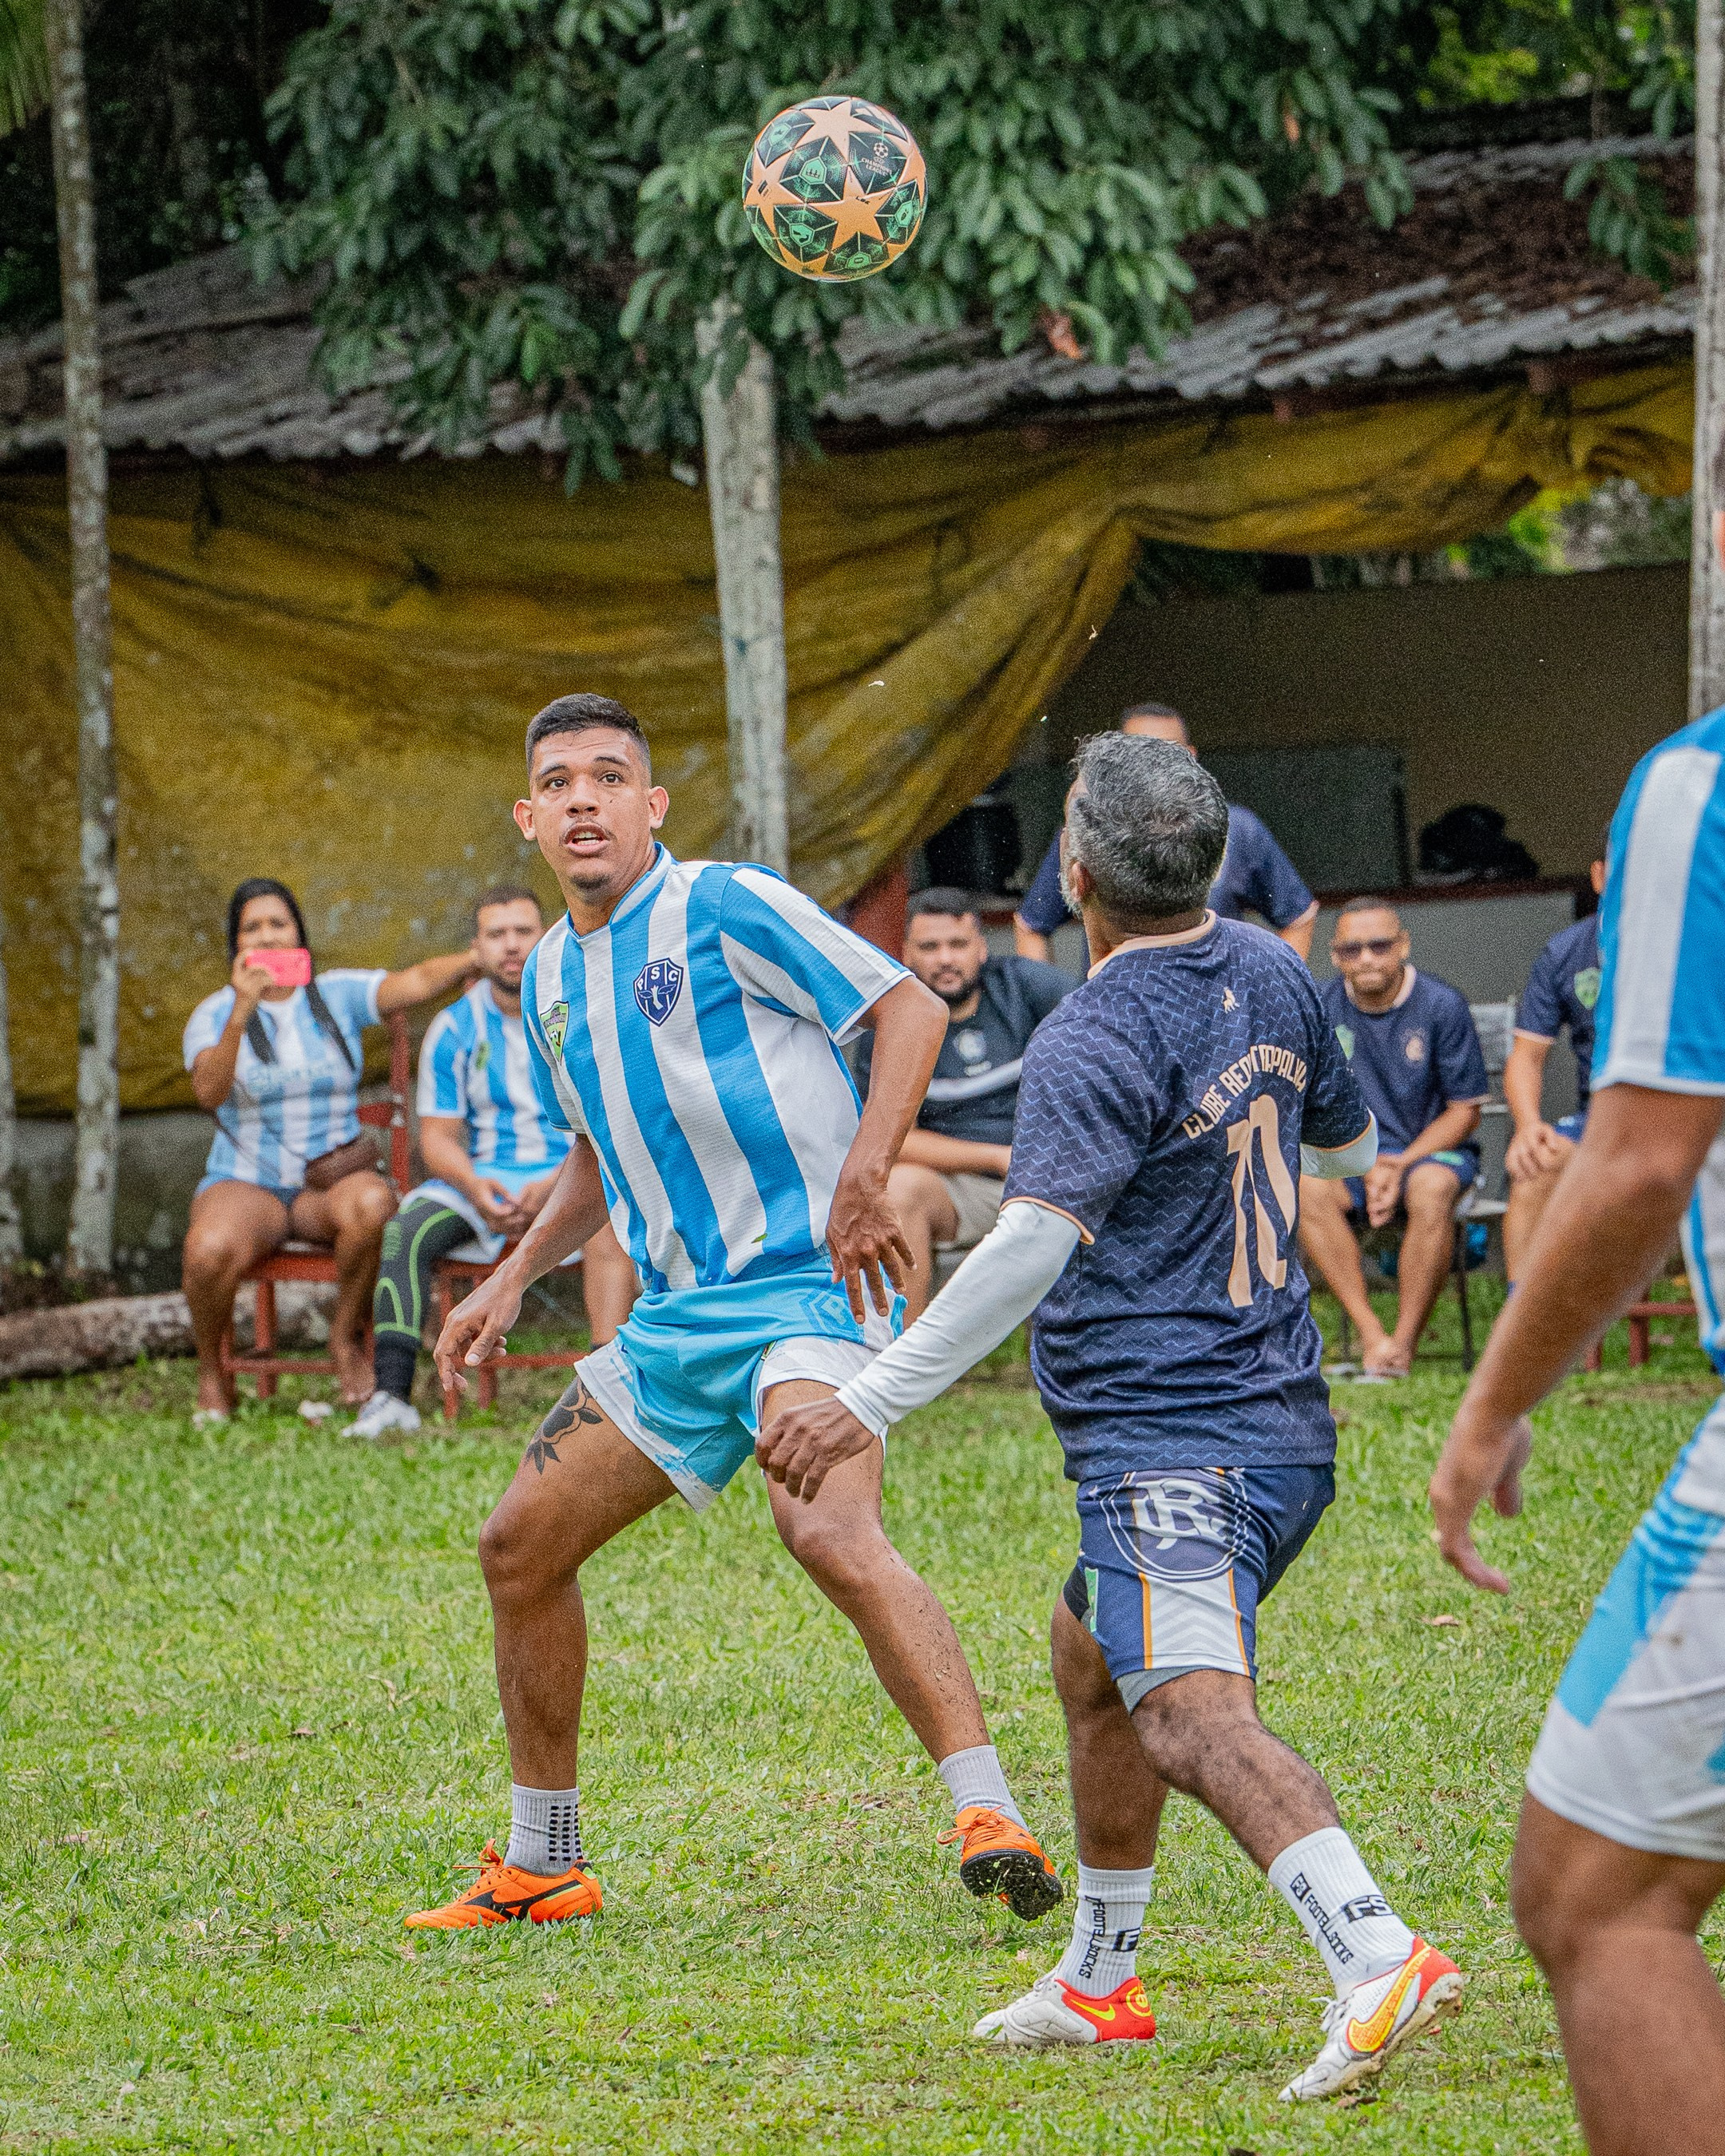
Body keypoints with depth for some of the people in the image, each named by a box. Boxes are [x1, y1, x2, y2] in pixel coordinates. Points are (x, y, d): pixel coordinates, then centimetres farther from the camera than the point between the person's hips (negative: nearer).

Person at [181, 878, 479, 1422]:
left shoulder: (340, 995, 5)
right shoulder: (214, 1016, 0)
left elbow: (417, 983, -12)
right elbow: (209, 1092, -19)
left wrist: (478, 958, -31)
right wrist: (242, 1011, -31)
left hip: (332, 1182, 1)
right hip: (246, 1186, -1)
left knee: (373, 1204, -37)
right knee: (211, 1252, -36)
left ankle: (346, 1335, -11)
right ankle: (211, 1371, -6)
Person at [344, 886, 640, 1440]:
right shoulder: (455, 1029, 6)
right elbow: (439, 1135, 3)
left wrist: (556, 1183, -24)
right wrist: (475, 1187, -19)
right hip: (485, 1178, 3)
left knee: (610, 1220, -37)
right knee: (404, 1231, -25)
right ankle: (392, 1395, -33)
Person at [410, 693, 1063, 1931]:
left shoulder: (724, 907, -8)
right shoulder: (549, 976, 16)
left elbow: (910, 1006, -10)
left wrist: (863, 1177, -22)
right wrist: (514, 1282, 18)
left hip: (804, 1284, -9)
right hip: (676, 1309, 9)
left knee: (830, 1532, -32)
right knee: (522, 1549, 9)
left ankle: (991, 1819, -37)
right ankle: (542, 1867, 23)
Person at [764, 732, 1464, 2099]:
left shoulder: (1096, 1044, -17)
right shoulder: (1272, 977, 9)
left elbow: (1036, 1245, -29)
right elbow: (1350, 1147, 26)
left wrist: (872, 1405, -29)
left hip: (1169, 1445, -10)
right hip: (1282, 1412, 10)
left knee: (1192, 1714, -26)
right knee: (1093, 1660, 29)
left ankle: (1378, 1957, -47)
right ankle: (1097, 1986, 42)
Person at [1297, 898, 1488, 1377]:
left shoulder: (1442, 1006, -7)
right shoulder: (1320, 1009, 0)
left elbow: (1465, 1111, -3)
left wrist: (1400, 1166, -16)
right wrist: (1366, 1167, -14)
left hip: (1433, 1148, -2)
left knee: (1431, 1188, -39)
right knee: (1305, 1188, -32)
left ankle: (1405, 1344, -33)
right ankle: (1372, 1337, -35)